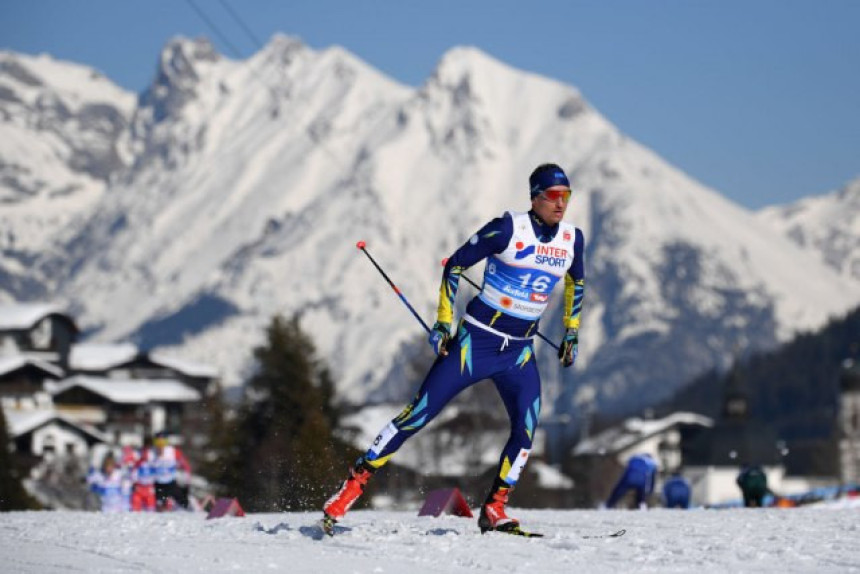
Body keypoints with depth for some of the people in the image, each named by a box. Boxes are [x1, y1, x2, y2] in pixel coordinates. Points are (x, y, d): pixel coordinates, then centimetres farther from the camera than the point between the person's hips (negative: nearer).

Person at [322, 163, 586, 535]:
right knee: (418, 415, -5)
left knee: (526, 430, -13)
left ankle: (494, 509, 1)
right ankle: (354, 482, 3)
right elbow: (455, 265, -5)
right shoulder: (508, 229, -15)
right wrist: (443, 323, -9)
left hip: (519, 352, 4)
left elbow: (576, 282, 22)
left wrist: (572, 333, 18)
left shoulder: (572, 239, 0)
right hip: (475, 342, -4)